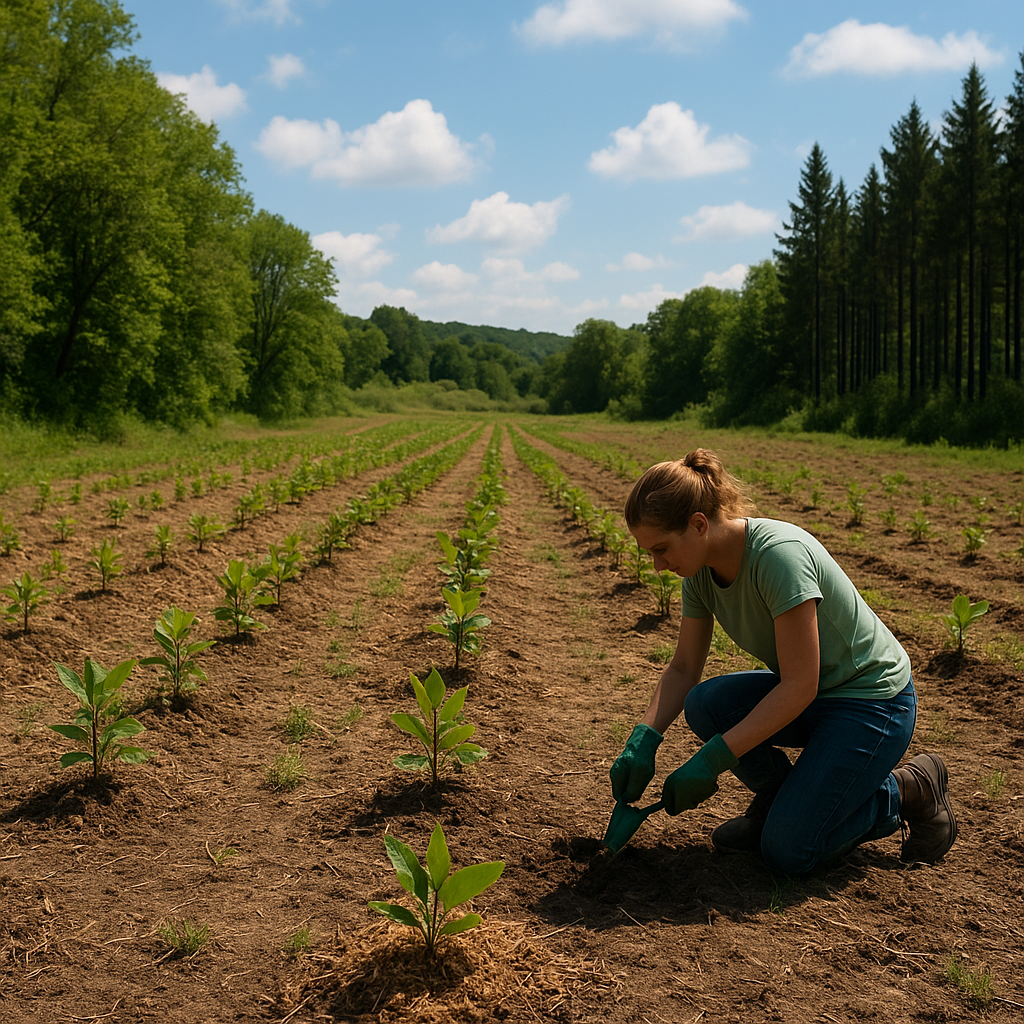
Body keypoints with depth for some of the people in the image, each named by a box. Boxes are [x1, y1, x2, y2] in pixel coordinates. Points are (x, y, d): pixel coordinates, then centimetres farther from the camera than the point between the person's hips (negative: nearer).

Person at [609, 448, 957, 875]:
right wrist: (643, 740, -16)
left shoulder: (778, 553, -31)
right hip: (801, 692, 7)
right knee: (704, 704, -20)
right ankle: (778, 796, 6)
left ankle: (908, 792, 8)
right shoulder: (702, 569, -6)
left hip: (874, 701, -7)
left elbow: (800, 686, -29)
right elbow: (683, 668, 1)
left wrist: (711, 760, -30)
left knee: (788, 852, -15)